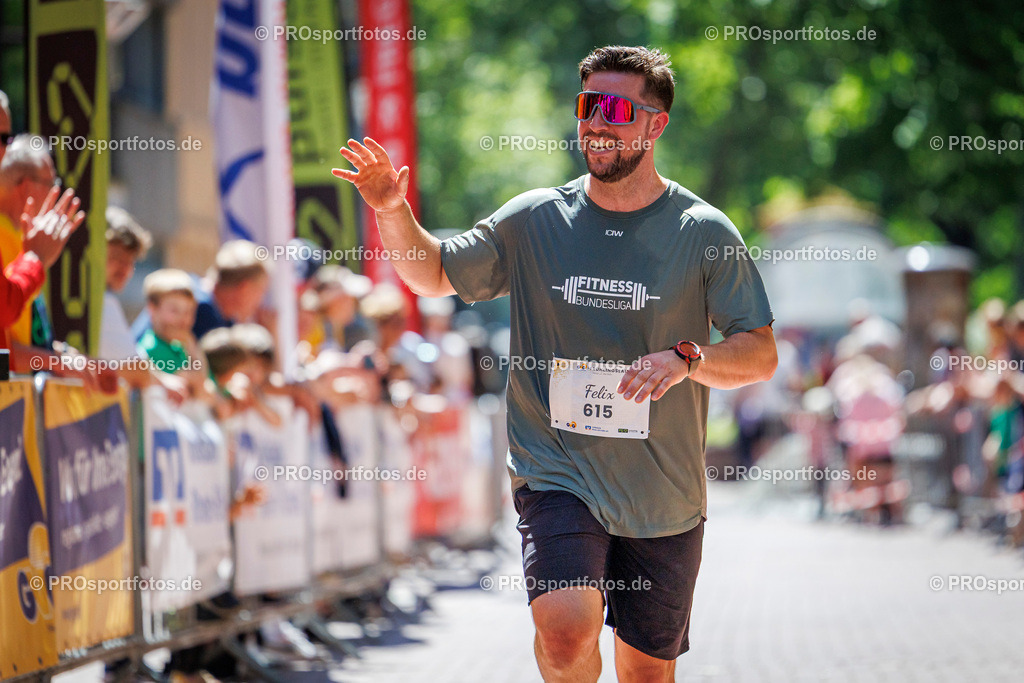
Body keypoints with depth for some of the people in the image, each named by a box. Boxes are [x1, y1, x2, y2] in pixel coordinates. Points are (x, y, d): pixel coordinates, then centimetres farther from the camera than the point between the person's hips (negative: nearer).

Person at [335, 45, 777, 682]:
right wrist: (392, 211, -3)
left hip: (666, 497, 1)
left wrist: (686, 358, -22)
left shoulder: (702, 232, -2)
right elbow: (435, 273, 16)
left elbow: (761, 354, -3)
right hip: (558, 477, 0)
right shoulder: (534, 219, 2)